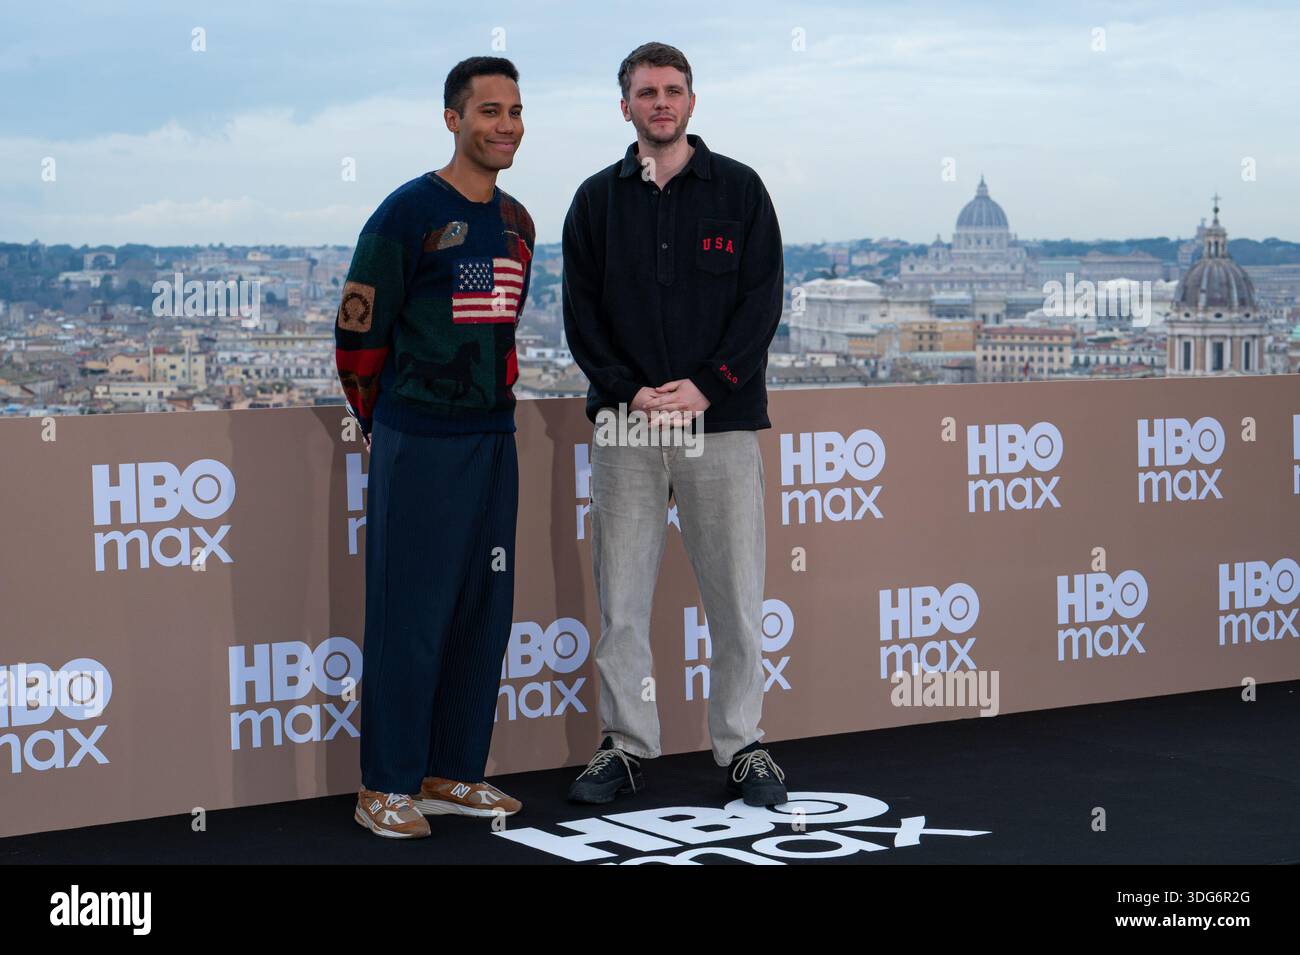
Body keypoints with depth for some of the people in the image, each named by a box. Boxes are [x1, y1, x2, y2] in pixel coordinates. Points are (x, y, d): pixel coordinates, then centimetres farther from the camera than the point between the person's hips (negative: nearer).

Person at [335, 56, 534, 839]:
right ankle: (386, 789, 5)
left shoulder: (517, 223, 13)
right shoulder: (409, 214, -8)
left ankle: (453, 774, 20)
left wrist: (495, 402, 16)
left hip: (494, 442, 7)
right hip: (418, 447, -7)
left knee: (485, 612, 9)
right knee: (410, 616, -4)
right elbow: (358, 333, -4)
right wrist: (389, 426, 5)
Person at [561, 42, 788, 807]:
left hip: (722, 421, -1)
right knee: (621, 598, 5)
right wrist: (629, 390, -9)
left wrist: (707, 385, -12)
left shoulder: (738, 189, 5)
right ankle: (627, 744, 16)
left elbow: (764, 299, -1)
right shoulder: (598, 199, 9)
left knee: (737, 594, 1)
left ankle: (743, 746, 12)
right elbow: (581, 313, 5)